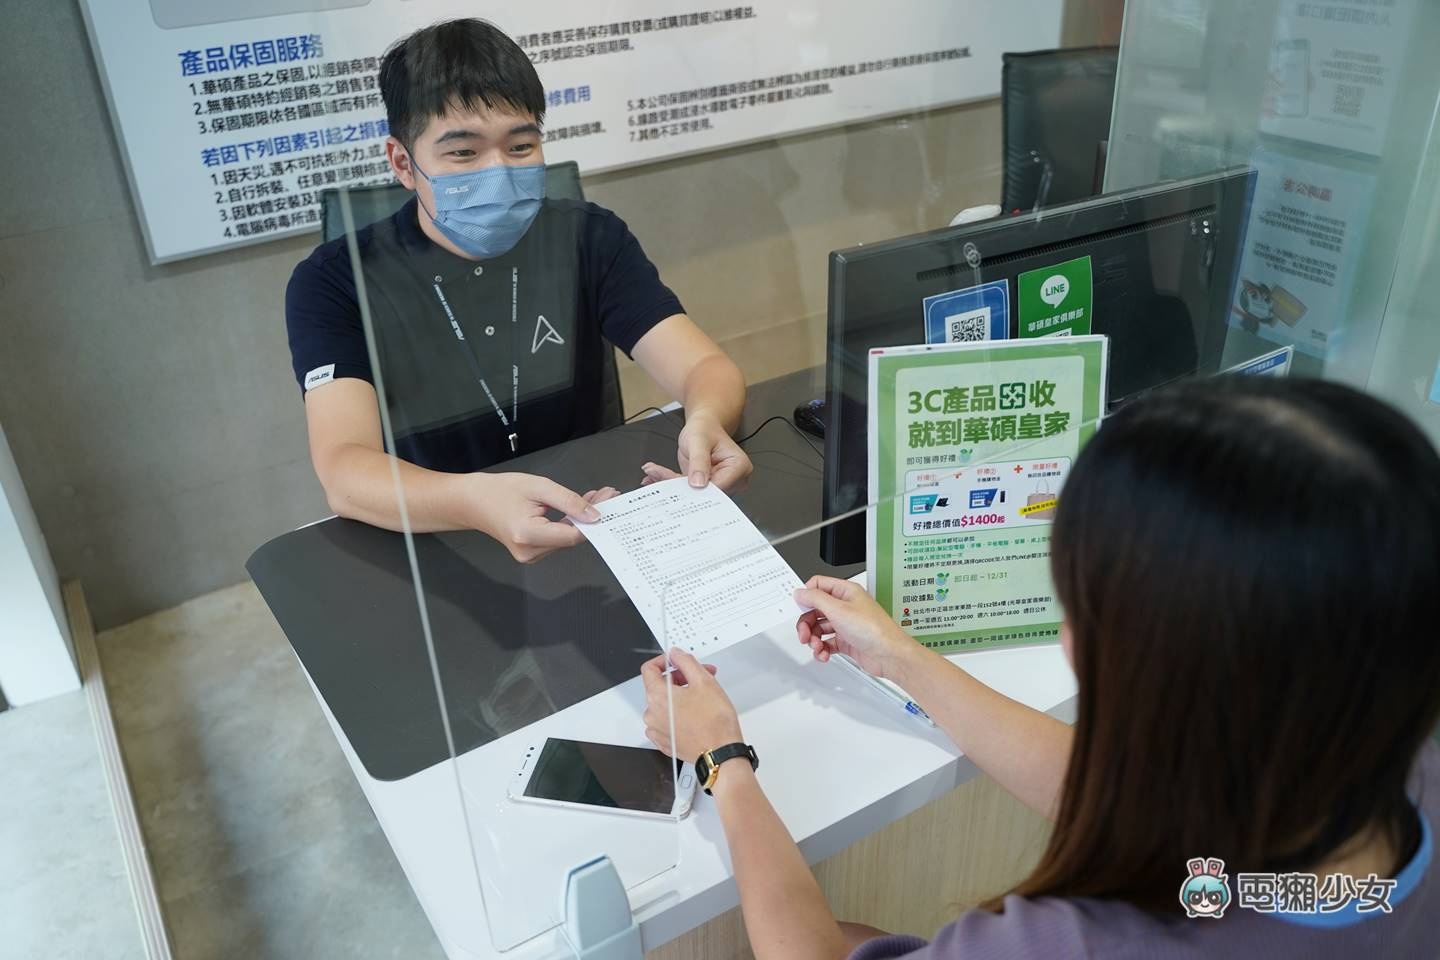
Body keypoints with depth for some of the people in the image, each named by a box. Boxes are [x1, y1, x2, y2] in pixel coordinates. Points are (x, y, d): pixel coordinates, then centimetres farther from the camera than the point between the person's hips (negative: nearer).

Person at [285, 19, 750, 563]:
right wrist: (476, 502, -43)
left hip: (599, 537, 1)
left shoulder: (588, 239, 0)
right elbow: (344, 472, -22)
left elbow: (706, 368, -9)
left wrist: (705, 422, -33)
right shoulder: (334, 281, -8)